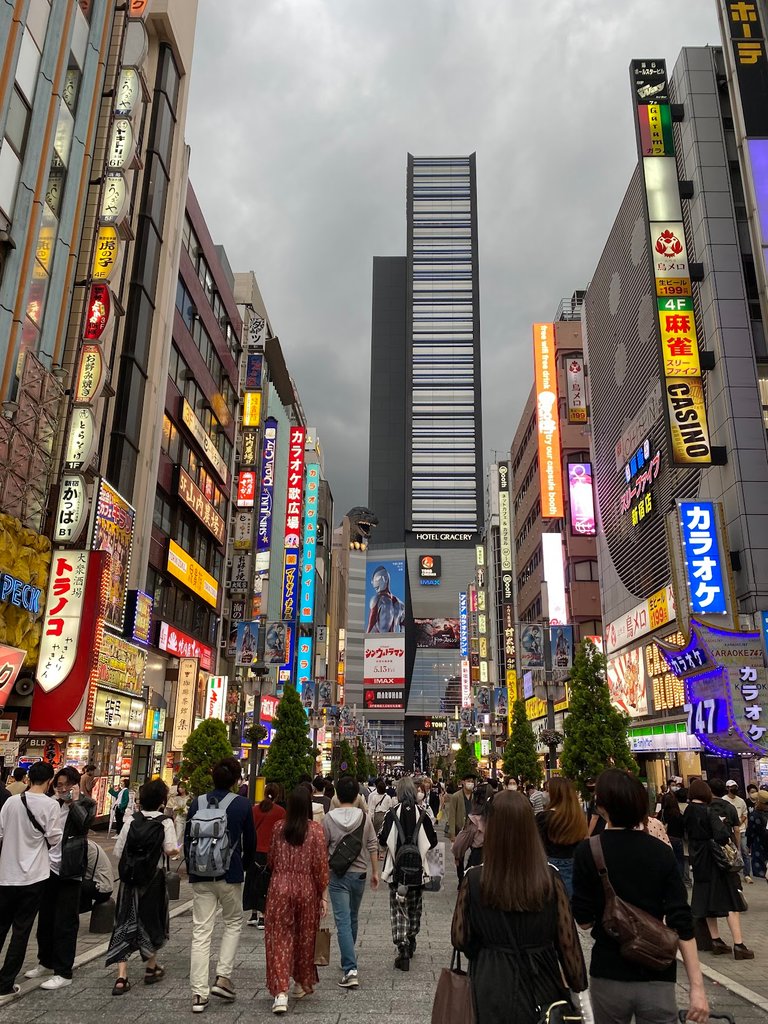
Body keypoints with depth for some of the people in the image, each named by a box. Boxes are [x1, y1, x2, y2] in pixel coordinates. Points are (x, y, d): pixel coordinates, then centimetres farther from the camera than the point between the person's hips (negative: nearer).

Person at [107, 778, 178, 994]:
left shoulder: (132, 821, -1)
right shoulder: (165, 822, -11)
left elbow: (117, 851, -1)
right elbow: (171, 850, -21)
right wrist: (176, 850, 1)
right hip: (154, 878, -2)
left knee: (126, 922, 6)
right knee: (153, 920, 16)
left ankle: (121, 976, -2)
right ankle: (151, 968, 32)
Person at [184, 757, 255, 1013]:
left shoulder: (197, 803, 0)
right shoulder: (242, 805, -6)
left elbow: (187, 840, 6)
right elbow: (249, 842, 3)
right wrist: (244, 864, 22)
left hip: (200, 876, 2)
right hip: (230, 875, -2)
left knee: (201, 931, 7)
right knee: (233, 922, 19)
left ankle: (199, 994, 8)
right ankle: (223, 978, 12)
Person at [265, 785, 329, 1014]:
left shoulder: (278, 828, -1)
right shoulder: (315, 829, -9)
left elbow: (271, 860, 10)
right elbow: (321, 865, -7)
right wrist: (323, 894, 1)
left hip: (280, 887, 1)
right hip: (306, 888, -1)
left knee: (280, 937, 5)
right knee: (305, 936, 16)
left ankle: (280, 991, -5)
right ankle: (303, 983, 31)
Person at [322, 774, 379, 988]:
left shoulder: (328, 818, -8)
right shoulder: (364, 817, -4)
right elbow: (373, 846, -2)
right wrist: (375, 871, 8)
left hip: (337, 875, -3)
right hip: (359, 874, 3)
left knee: (343, 922, -3)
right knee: (353, 919, 20)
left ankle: (350, 970, -12)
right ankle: (349, 961, 34)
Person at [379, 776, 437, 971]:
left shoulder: (392, 814, -12)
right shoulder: (422, 814, -8)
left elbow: (382, 840, -10)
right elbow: (432, 841, -3)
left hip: (397, 870, -2)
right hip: (418, 869, 2)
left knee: (399, 910, 5)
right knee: (415, 908, 21)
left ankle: (403, 952, -6)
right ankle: (411, 943, 37)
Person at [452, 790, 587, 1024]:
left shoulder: (474, 880, -16)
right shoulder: (550, 879, -16)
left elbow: (459, 939, -7)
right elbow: (568, 943, -10)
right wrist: (579, 987, 5)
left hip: (491, 984, 0)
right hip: (540, 984, 1)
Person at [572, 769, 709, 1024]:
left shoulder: (587, 852, -10)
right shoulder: (662, 852, -6)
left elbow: (583, 920, -6)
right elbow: (682, 922, -11)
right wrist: (697, 987, -9)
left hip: (609, 976, 0)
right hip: (657, 978, 0)